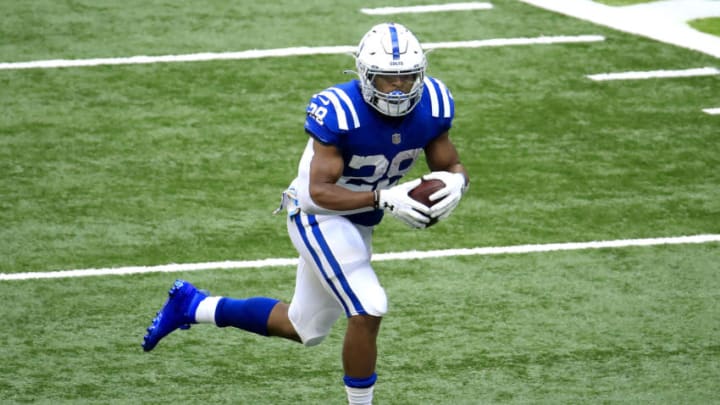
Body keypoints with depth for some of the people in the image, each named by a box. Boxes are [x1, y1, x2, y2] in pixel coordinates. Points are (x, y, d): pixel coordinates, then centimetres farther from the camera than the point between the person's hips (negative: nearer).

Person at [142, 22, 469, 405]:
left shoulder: (431, 105, -13)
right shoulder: (338, 111, -30)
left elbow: (451, 166, -3)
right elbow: (320, 191, -29)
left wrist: (454, 182, -28)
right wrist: (384, 198, -41)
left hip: (359, 223, 7)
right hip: (319, 215, -7)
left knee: (304, 329, 19)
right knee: (368, 311, -21)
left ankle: (192, 305, 35)